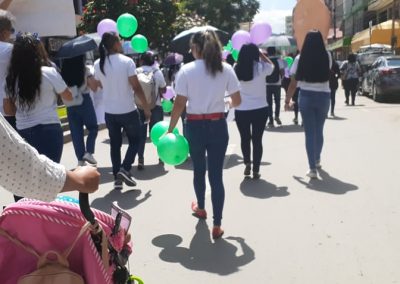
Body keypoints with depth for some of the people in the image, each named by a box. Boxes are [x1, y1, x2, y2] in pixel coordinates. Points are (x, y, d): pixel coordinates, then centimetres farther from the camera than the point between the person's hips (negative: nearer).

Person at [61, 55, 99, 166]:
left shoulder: (64, 71, 4)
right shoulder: (85, 70, -7)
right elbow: (94, 87, -4)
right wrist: (91, 77, 11)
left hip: (70, 104, 4)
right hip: (84, 102, -3)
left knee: (76, 132, 9)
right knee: (93, 127, 13)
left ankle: (80, 159, 10)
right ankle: (88, 152, -1)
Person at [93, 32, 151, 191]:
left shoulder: (98, 64, 1)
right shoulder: (127, 61, -13)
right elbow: (136, 87, -13)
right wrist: (146, 108, -6)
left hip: (110, 112, 4)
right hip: (128, 111, -4)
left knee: (115, 144, 13)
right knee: (135, 141, 14)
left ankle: (117, 177, 14)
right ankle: (125, 169, -2)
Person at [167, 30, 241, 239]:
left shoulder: (186, 70, -7)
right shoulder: (226, 69, -1)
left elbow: (179, 104, -9)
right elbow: (237, 101, 2)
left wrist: (170, 129, -1)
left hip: (195, 126, -1)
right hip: (218, 126, 1)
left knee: (199, 170, 20)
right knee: (216, 174, 3)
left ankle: (200, 208, 44)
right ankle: (217, 225, 3)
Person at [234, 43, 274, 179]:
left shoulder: (236, 69, -3)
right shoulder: (261, 67, -8)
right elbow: (271, 65, 14)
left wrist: (244, 52, 17)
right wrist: (260, 52, 15)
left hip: (241, 110, 1)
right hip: (260, 109, -1)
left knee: (245, 138, 19)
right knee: (257, 139, 7)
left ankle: (247, 163, 22)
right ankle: (256, 170, 11)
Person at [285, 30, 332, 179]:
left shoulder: (300, 59, -5)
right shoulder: (327, 57, -1)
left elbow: (294, 83, -5)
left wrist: (287, 100, 7)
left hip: (306, 96, -2)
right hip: (323, 96, 2)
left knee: (309, 133, 2)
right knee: (319, 130, 20)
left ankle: (313, 168, -3)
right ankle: (317, 159, 41)